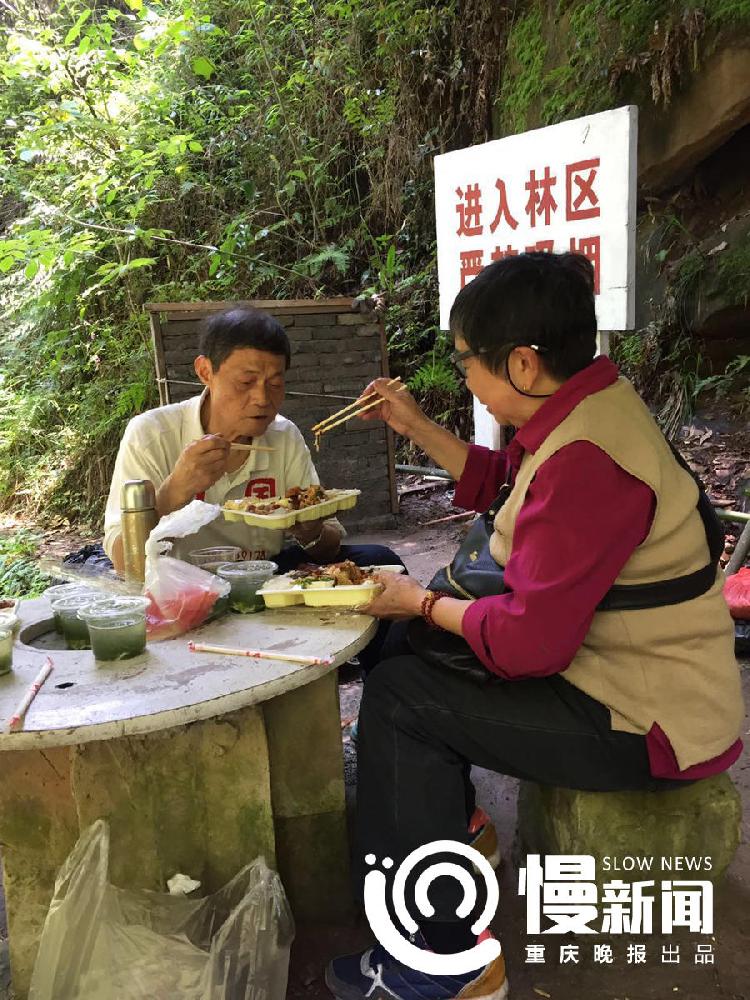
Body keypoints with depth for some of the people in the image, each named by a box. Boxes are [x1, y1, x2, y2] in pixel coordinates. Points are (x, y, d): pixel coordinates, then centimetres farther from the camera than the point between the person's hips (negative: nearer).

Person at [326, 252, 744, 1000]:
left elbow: (527, 642, -28)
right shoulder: (584, 406, 2)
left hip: (647, 722, -10)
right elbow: (500, 482, 20)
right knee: (417, 647, 14)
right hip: (615, 665, 10)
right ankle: (448, 825, 30)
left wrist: (422, 603, -12)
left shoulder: (583, 460, -30)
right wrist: (414, 427, 10)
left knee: (398, 694, -9)